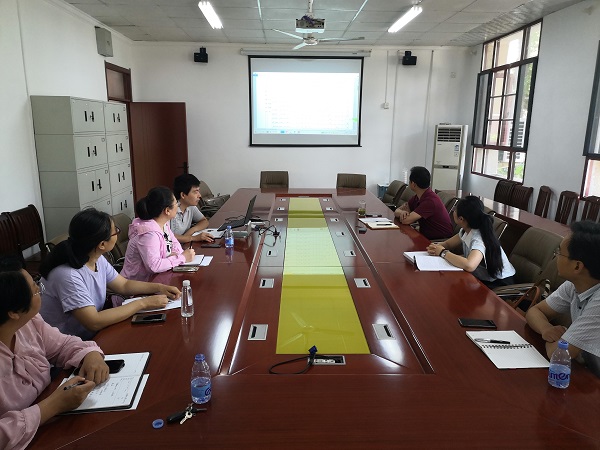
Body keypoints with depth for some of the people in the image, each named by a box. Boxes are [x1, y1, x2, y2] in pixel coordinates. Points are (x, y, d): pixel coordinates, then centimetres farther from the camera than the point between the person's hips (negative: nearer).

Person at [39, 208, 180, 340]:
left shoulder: (98, 259, -3)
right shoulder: (67, 275, -28)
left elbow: (124, 285, 11)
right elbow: (94, 322, -29)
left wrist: (159, 288, -5)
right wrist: (142, 303, -24)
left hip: (92, 335, 7)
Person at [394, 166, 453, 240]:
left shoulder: (431, 200, -23)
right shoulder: (417, 197, 4)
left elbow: (406, 220, -26)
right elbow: (397, 211, 7)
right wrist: (402, 212, -15)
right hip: (426, 236, 8)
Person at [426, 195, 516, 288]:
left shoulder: (478, 239, -29)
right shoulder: (465, 231, -6)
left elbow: (469, 265, -47)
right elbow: (448, 243, 10)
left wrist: (443, 252, -30)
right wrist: (436, 247, -14)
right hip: (484, 278, 7)